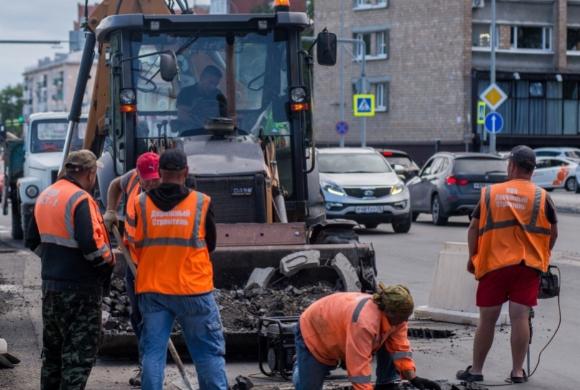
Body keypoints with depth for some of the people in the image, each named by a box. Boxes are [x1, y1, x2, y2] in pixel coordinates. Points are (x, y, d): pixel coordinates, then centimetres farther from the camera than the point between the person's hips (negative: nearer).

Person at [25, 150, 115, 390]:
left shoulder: (45, 196, 10)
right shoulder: (80, 200, -17)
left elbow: (33, 241, 16)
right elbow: (90, 245, -25)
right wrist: (109, 260, -9)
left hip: (50, 284, 8)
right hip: (80, 288, -8)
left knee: (52, 349, 18)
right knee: (80, 352, -2)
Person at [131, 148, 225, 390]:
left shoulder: (141, 204, -3)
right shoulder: (201, 204, -7)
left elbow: (133, 249, 6)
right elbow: (210, 246, 6)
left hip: (152, 290, 2)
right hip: (193, 290, -2)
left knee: (153, 352, 7)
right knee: (209, 352, 7)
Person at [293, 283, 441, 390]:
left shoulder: (395, 316, -22)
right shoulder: (364, 321, -46)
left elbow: (400, 348, -14)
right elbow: (359, 370, -45)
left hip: (339, 331, 7)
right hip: (313, 333, -7)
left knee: (392, 343, -14)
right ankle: (301, 366, 26)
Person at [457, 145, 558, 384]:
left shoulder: (490, 194, 2)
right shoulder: (541, 197, 0)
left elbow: (474, 228, 4)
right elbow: (553, 233, 4)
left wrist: (473, 258, 16)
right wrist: (543, 256, 20)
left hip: (493, 264, 1)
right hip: (528, 265, 0)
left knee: (487, 319, 7)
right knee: (520, 318, -1)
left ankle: (476, 370, 14)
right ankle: (518, 371, -1)